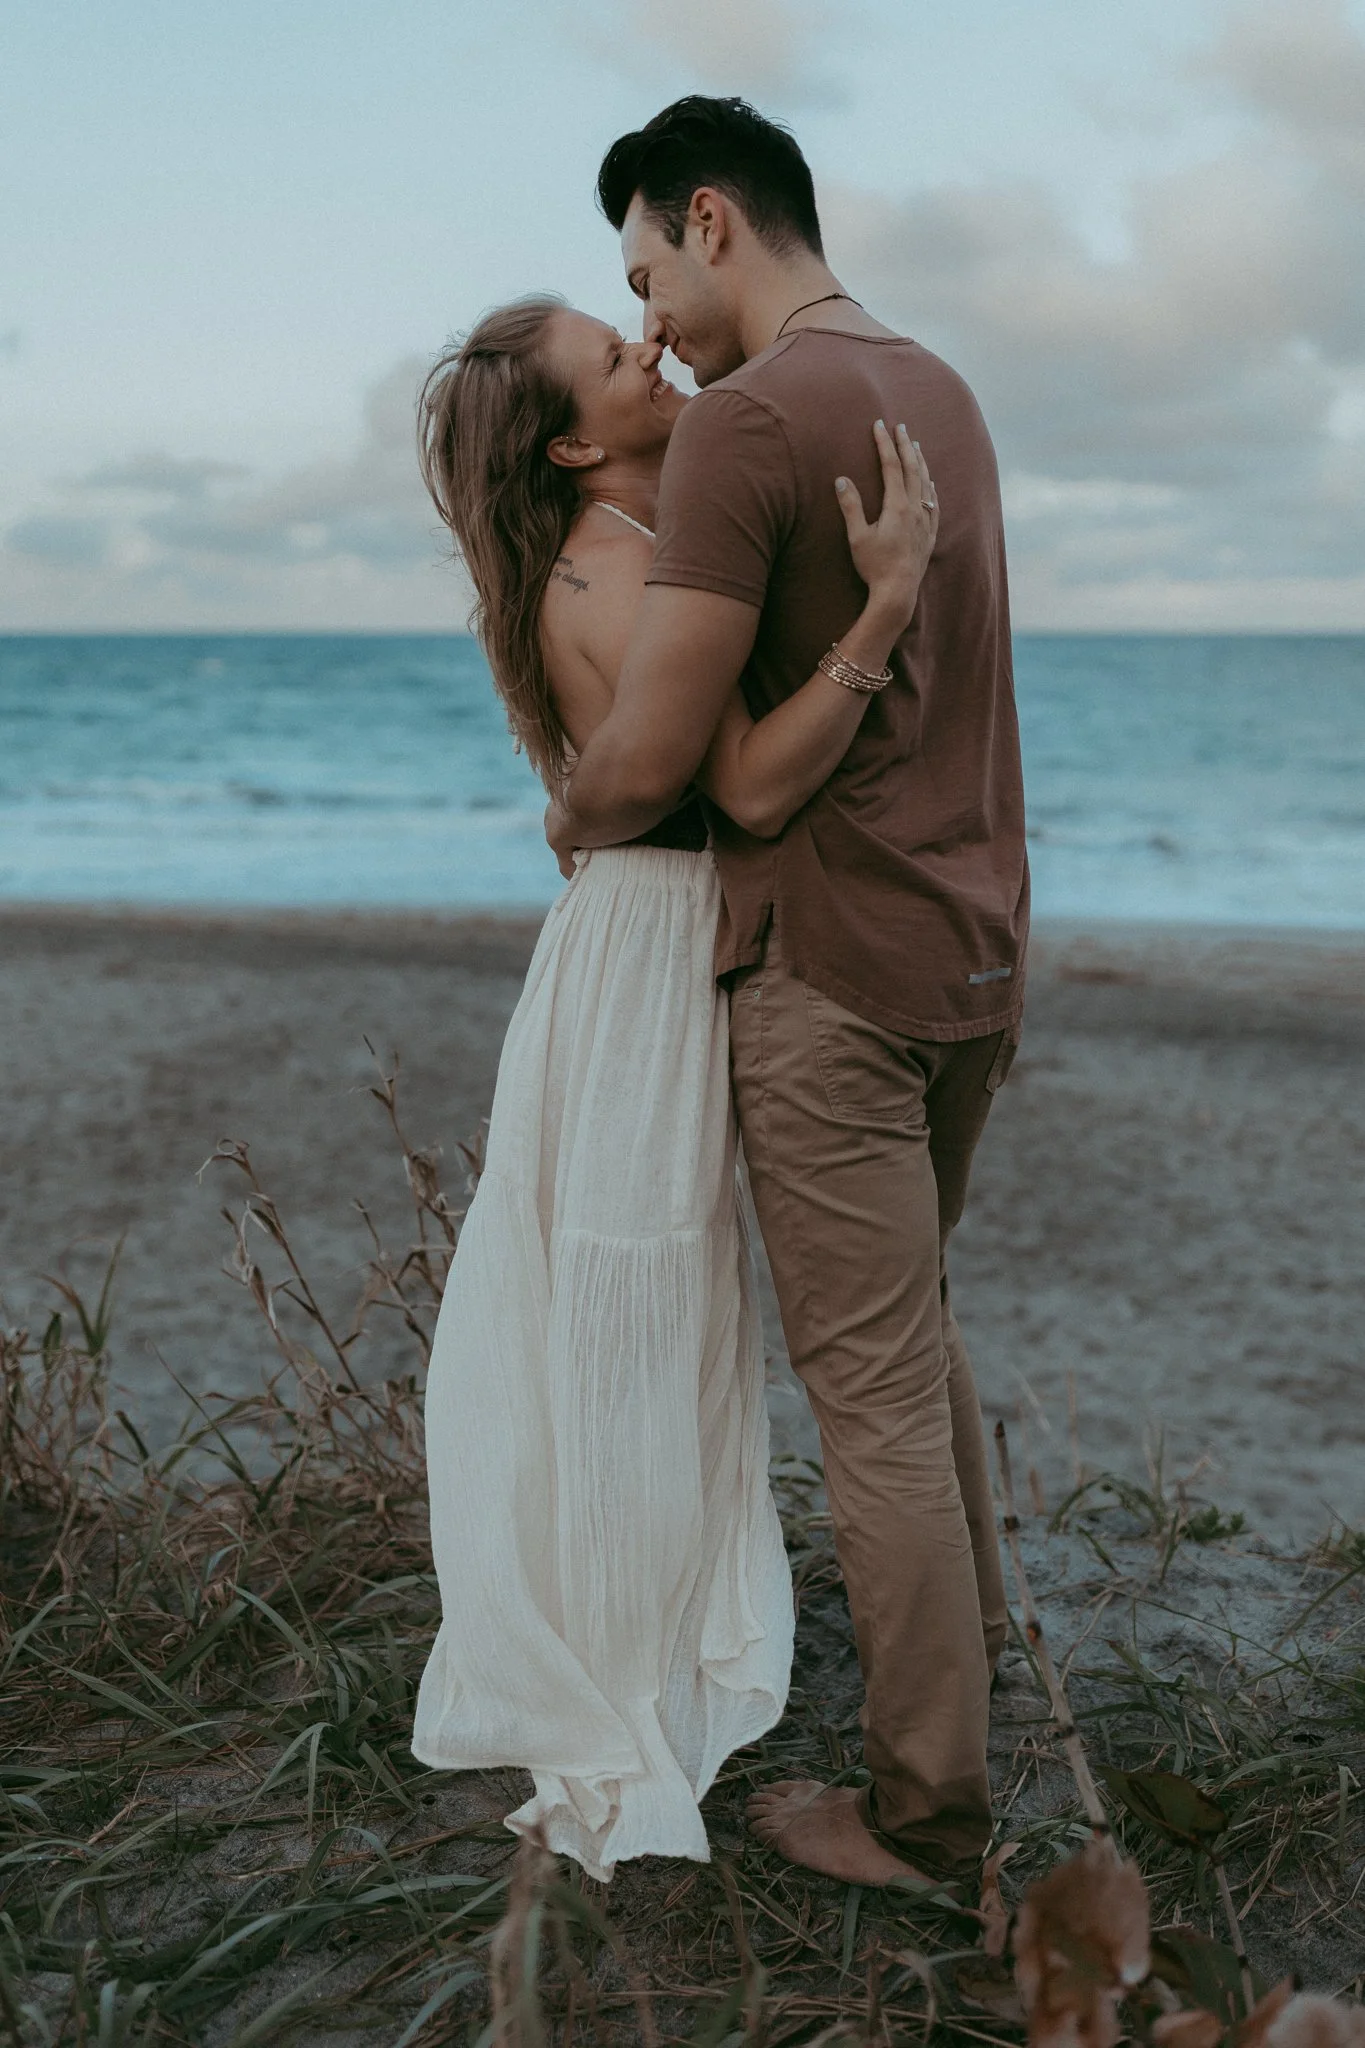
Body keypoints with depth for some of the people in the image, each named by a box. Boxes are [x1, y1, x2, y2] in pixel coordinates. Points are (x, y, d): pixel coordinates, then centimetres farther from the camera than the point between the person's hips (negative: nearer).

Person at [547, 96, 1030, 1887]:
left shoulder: (748, 415, -16)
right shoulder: (943, 395, 11)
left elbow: (652, 755, -18)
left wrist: (568, 820, 3)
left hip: (831, 971, -9)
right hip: (975, 950, 9)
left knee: (875, 1387, 1)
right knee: (913, 1317, 26)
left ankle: (925, 1808, 13)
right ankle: (967, 1616, 44)